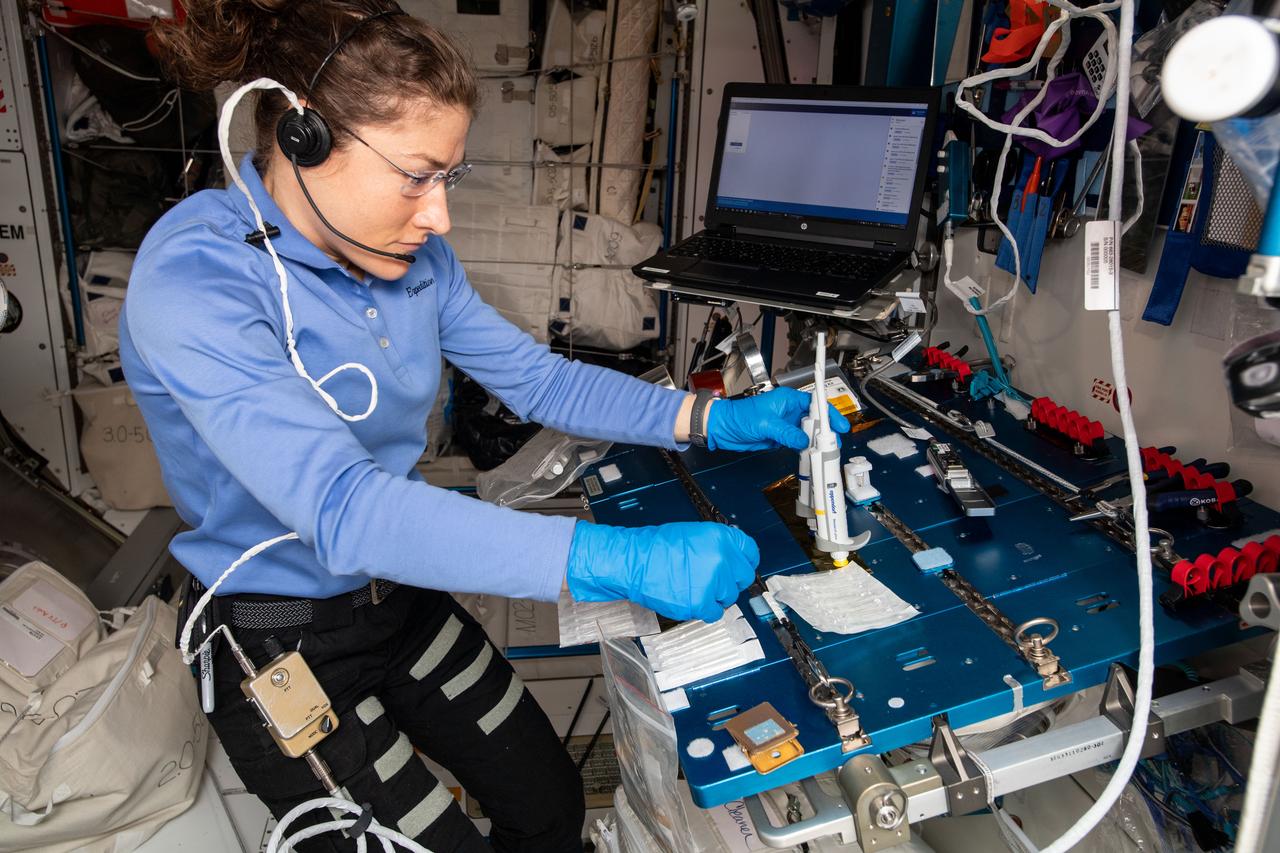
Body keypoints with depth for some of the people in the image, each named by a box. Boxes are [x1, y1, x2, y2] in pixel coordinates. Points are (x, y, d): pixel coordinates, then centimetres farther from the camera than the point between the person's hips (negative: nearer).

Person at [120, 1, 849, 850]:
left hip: (405, 599, 7)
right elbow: (342, 508, -39)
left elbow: (537, 378, 1)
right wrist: (623, 562, -45)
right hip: (285, 648, -6)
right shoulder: (196, 278, -28)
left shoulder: (411, 254, -6)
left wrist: (713, 419, -10)